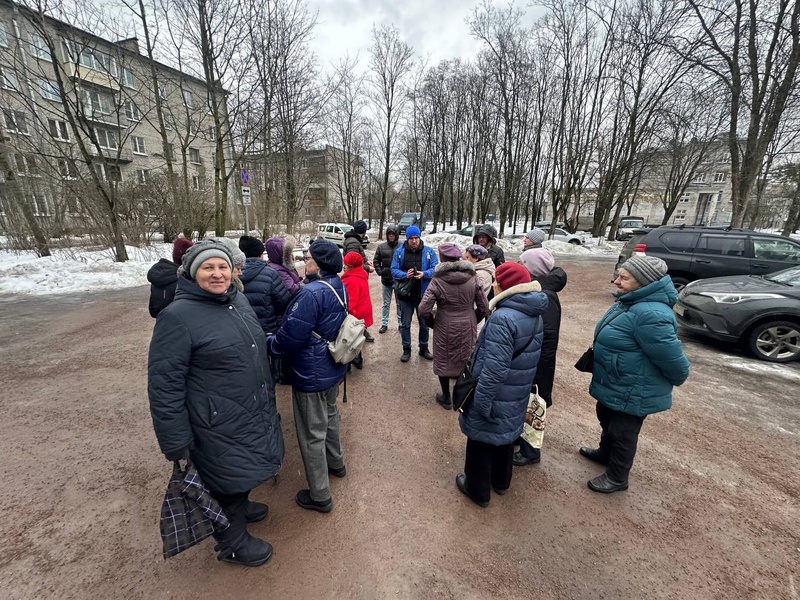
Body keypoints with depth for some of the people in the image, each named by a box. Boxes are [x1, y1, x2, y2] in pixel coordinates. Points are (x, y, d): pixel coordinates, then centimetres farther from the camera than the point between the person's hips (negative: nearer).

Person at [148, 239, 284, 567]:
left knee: (241, 468, 28)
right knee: (228, 477, 15)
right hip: (220, 425, -7)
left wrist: (268, 392, 21)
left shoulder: (239, 299, 1)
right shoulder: (178, 316, -21)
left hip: (253, 413, 7)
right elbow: (164, 385, -19)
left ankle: (240, 506, 56)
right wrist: (176, 444, -15)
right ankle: (232, 542, 42)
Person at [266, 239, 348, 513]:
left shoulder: (311, 293, -28)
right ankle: (336, 462, 51)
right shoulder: (338, 287, 0)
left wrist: (269, 343, -2)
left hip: (311, 374, -9)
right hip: (333, 368, 9)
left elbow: (290, 337, -24)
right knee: (329, 415, 29)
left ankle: (320, 496, 26)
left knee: (312, 433, 8)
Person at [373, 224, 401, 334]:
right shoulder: (381, 247, 1)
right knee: (386, 303, 14)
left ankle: (401, 324, 24)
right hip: (385, 280, 3)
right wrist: (380, 271, -2)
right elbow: (376, 261, 9)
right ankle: (384, 324, 24)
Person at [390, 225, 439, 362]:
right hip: (405, 294, 0)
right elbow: (394, 270, -4)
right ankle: (406, 349, 26)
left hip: (423, 294, 0)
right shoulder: (399, 252, -3)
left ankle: (424, 348, 34)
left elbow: (436, 269, -7)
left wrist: (424, 274, -25)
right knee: (405, 324, 9)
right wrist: (405, 275, -23)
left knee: (424, 323, 15)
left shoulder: (429, 251, -4)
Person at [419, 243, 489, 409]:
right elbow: (484, 307, -2)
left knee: (443, 361, 16)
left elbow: (424, 309, -19)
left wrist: (431, 322, 1)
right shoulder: (472, 279, -6)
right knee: (466, 361, 21)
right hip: (467, 328, 3)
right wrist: (472, 321, 14)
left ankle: (446, 397, 29)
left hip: (445, 328, -3)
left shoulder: (437, 281, -15)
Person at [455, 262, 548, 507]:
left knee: (481, 442, 13)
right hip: (516, 397, 8)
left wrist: (480, 403, -22)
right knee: (505, 436, 26)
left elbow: (494, 368, -31)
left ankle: (478, 490, 34)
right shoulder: (534, 315, 0)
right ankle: (501, 482, 48)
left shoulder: (503, 318, -29)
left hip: (495, 398, -8)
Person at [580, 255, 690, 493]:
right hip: (615, 384, 10)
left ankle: (617, 478, 33)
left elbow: (672, 358, -26)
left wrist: (677, 379, -8)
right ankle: (605, 453, 52)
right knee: (607, 420, 28)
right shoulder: (631, 301, 1)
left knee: (622, 433, 11)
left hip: (632, 392, -10)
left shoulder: (650, 314, -33)